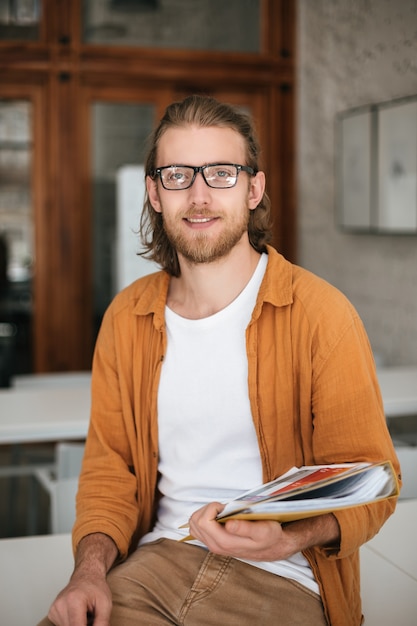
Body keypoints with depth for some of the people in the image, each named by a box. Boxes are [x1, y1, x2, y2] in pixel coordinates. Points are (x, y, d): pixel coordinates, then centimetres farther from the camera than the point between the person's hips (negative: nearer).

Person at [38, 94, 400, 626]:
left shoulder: (321, 314, -9)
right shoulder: (125, 319, 6)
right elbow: (108, 465, 11)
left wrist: (290, 537, -25)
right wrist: (92, 566, -7)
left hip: (281, 580, -3)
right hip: (157, 558, 3)